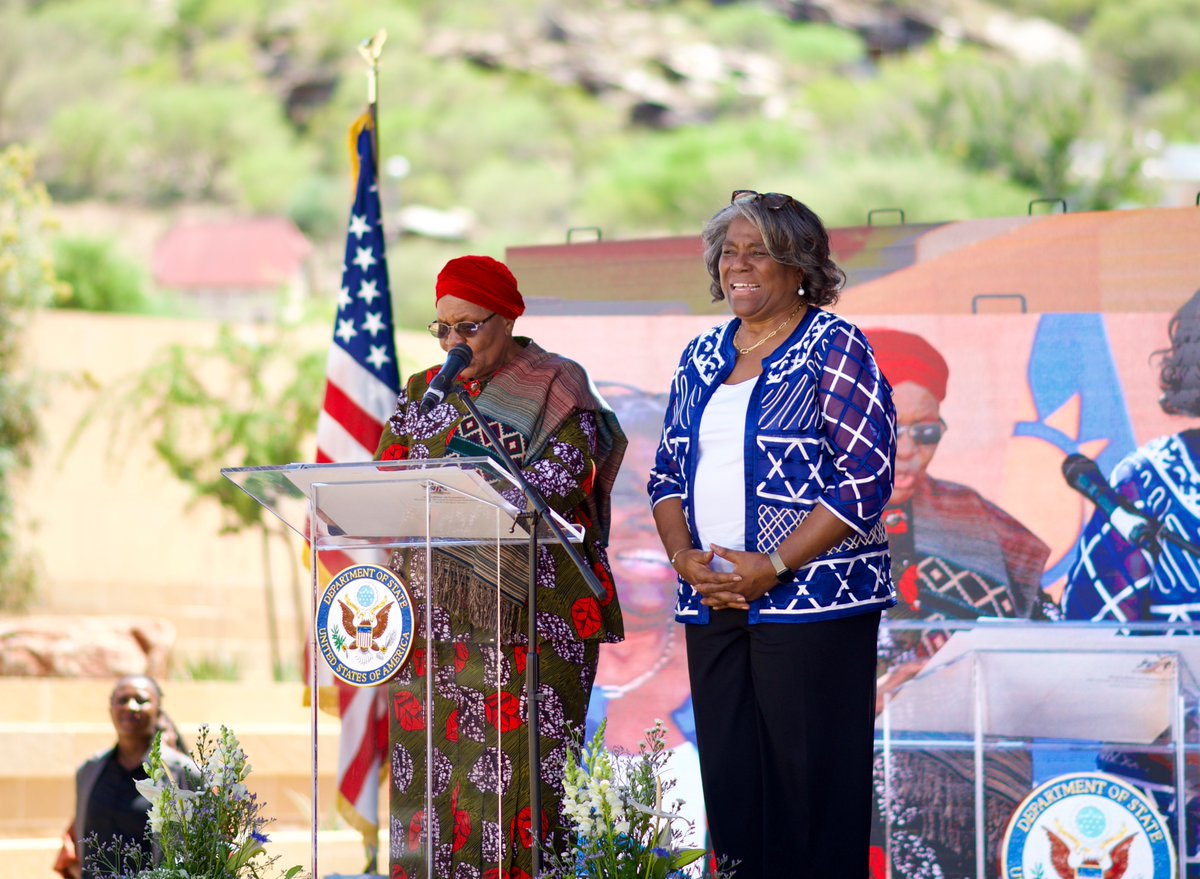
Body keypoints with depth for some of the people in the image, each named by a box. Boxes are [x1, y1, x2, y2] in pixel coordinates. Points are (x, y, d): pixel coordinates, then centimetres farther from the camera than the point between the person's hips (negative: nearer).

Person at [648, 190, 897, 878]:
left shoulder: (835, 347, -3)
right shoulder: (704, 356, 16)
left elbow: (865, 480, -10)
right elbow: (669, 472, 19)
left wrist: (773, 565, -16)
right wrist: (683, 556, -1)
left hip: (810, 600, -6)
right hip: (712, 601, 6)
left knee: (811, 776, -7)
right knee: (729, 777, 4)